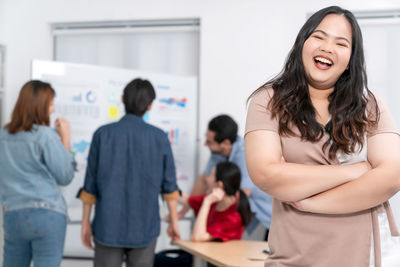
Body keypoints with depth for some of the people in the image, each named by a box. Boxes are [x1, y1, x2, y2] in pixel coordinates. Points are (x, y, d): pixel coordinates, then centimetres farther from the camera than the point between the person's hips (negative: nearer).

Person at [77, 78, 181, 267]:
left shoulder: (103, 134, -4)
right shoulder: (159, 138, -2)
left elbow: (90, 183, -2)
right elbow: (169, 184, 1)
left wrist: (85, 222, 7)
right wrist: (174, 221, 12)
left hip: (109, 224, 0)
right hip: (144, 225, 1)